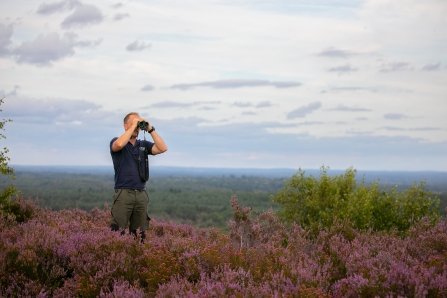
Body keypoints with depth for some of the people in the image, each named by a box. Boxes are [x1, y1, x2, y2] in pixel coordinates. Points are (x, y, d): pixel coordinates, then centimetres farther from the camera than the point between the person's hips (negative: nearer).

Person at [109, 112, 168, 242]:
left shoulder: (144, 145, 14)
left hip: (141, 194, 5)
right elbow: (119, 145, -23)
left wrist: (150, 129, -3)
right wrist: (133, 126, -14)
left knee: (140, 233, 5)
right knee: (118, 232, -10)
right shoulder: (116, 142, 3)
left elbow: (163, 148, 0)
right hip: (123, 193, -4)